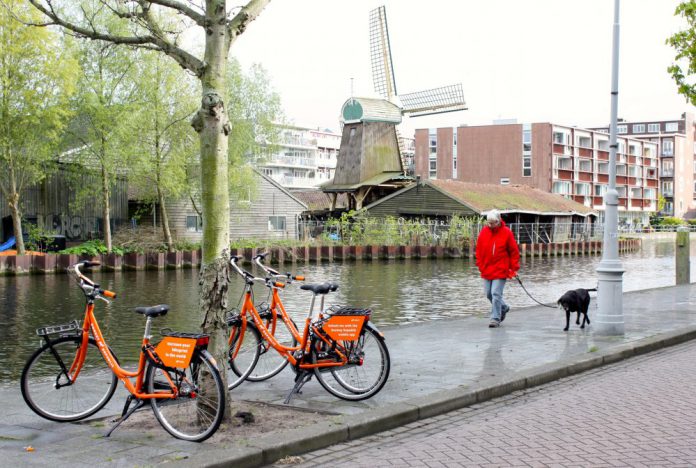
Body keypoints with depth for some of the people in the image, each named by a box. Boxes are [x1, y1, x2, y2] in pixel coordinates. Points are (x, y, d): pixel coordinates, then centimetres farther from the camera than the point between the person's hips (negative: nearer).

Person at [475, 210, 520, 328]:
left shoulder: (506, 232, -7)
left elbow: (514, 251, -3)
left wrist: (513, 268, -6)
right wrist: (480, 265, 4)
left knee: (496, 294, -10)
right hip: (487, 270, 5)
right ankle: (504, 308, 36)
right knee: (489, 294, 12)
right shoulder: (484, 232, 2)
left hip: (501, 270, -5)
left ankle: (495, 318, -2)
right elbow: (479, 250, 10)